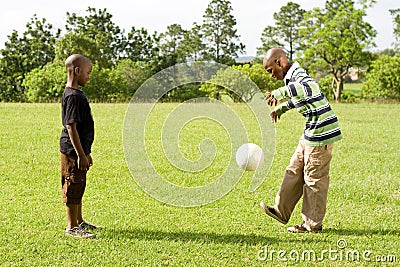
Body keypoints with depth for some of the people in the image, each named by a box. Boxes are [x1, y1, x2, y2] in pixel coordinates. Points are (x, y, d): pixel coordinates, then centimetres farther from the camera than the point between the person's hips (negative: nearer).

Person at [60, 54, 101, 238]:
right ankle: (72, 227, 7)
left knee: (79, 187, 18)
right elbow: (71, 127, -22)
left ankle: (79, 222, 30)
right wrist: (81, 155, -22)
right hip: (72, 152, -10)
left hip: (79, 150, 10)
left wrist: (86, 153, 23)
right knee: (73, 188, -2)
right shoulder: (73, 96, -18)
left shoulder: (76, 94, 13)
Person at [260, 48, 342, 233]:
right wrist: (280, 108, 28)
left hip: (320, 134, -10)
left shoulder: (298, 75, -17)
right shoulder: (292, 77, 14)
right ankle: (281, 212, 25)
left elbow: (310, 88, -42)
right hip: (311, 134, 10)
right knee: (294, 171, 16)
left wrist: (279, 93, -42)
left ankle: (312, 224, 8)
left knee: (314, 179, -1)